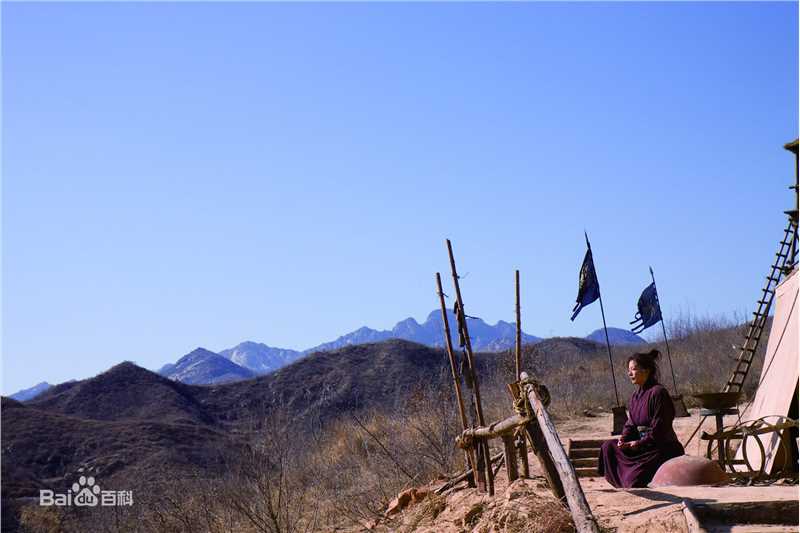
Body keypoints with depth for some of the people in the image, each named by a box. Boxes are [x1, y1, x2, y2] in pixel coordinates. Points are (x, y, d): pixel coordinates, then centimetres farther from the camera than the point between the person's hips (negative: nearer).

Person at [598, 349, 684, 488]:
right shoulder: (636, 396, 11)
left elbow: (659, 430, -19)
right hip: (643, 444, 9)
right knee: (608, 447, 3)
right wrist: (624, 438, -8)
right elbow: (630, 425, 12)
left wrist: (638, 443, -19)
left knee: (634, 479, -23)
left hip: (664, 448, -9)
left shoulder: (658, 392, -17)